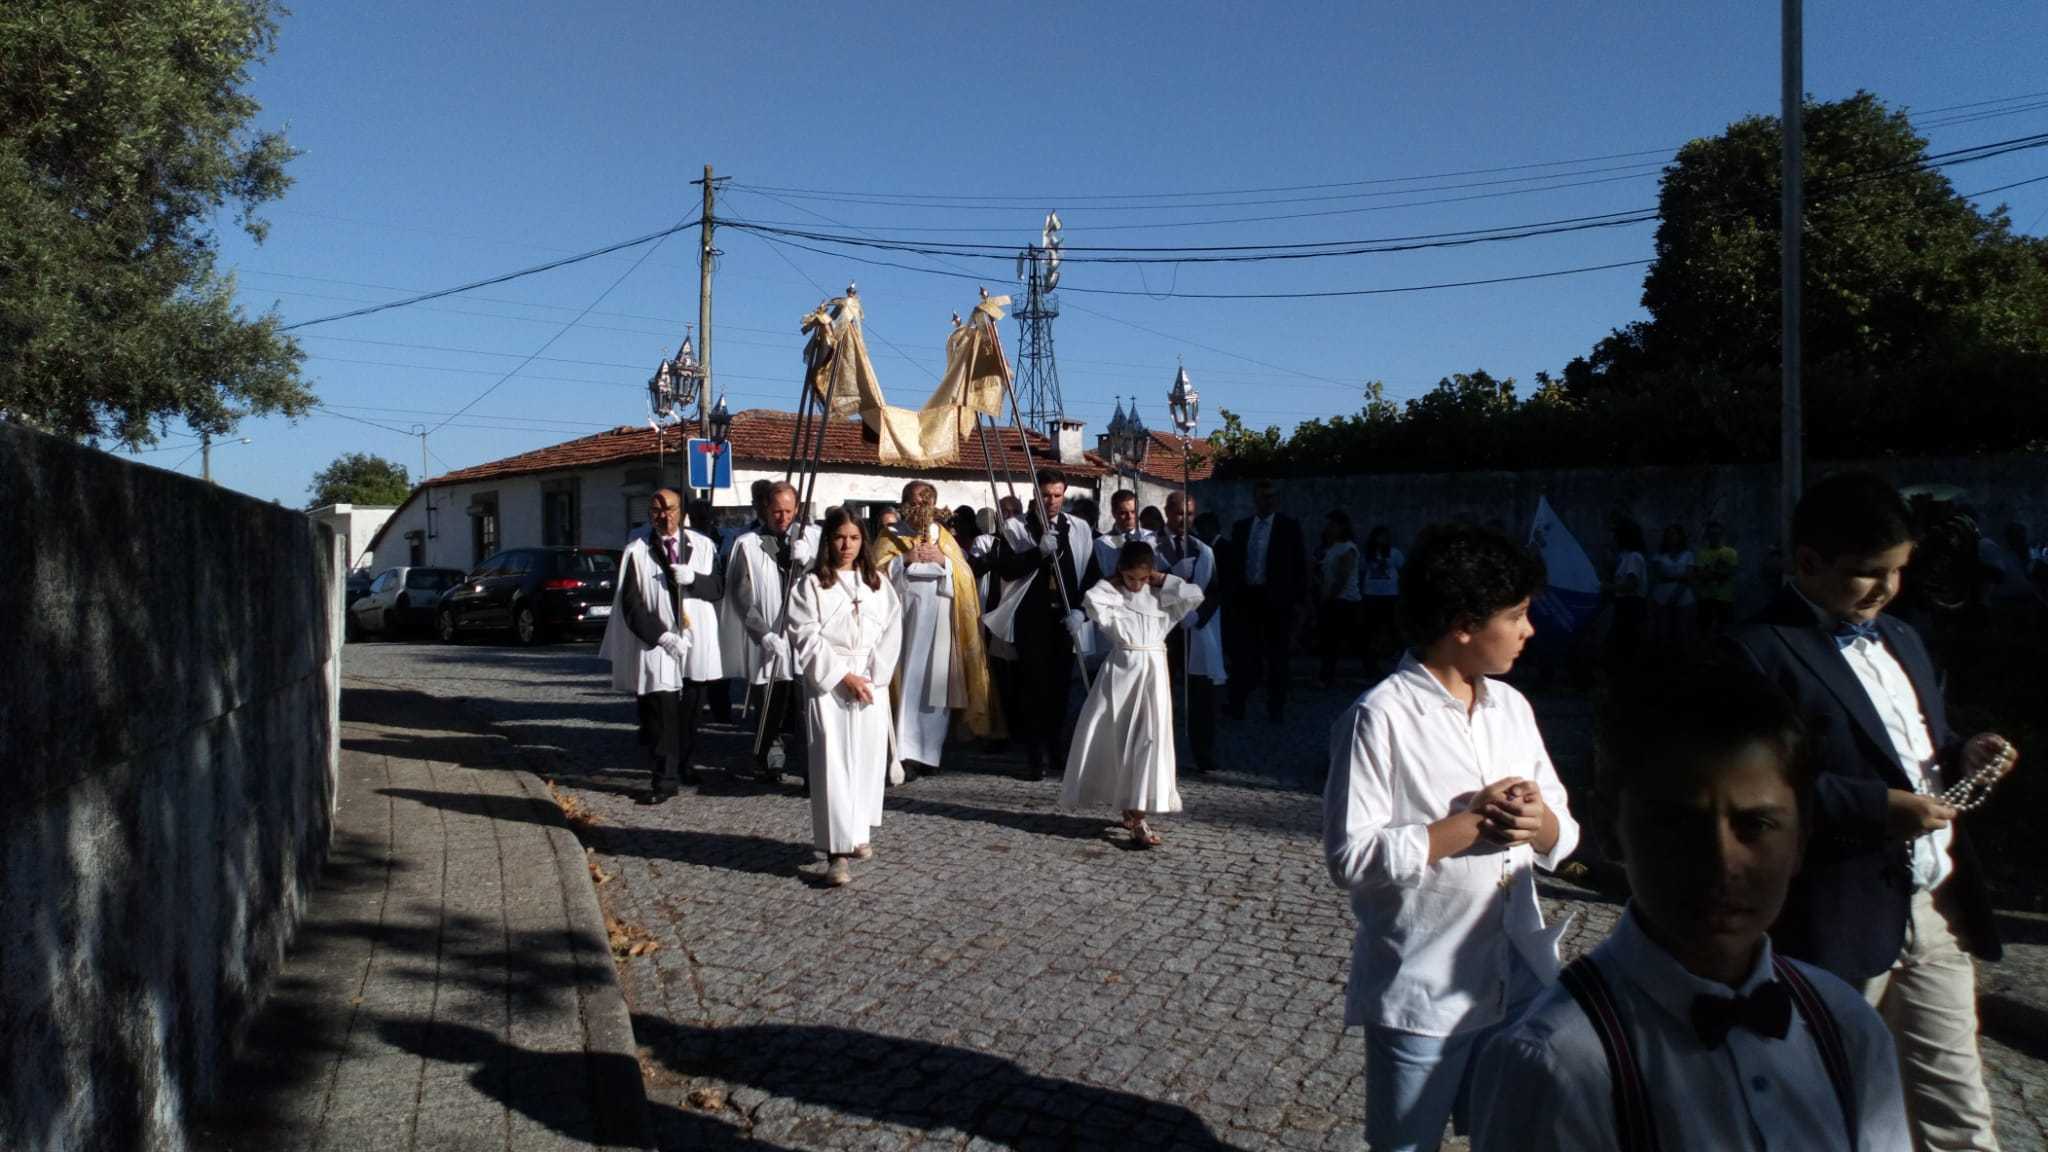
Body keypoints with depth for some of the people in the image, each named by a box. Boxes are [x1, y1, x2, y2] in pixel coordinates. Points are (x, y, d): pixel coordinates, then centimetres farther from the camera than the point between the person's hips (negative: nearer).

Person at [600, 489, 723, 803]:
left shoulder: (702, 546, 6)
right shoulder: (637, 551, -3)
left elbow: (717, 588, 5)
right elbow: (631, 605, -6)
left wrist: (693, 578, -15)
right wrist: (661, 635, -14)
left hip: (695, 640, 3)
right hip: (655, 645, -3)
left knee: (688, 709, 14)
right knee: (658, 714, -6)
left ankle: (684, 763, 31)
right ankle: (663, 778, 0)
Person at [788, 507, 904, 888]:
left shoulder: (877, 583, 10)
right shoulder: (811, 584, 0)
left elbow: (891, 632, 5)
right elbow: (808, 638, -6)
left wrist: (872, 677, -6)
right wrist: (844, 676, -11)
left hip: (872, 683, 4)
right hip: (828, 683, -3)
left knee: (868, 758, 5)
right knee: (833, 763, -8)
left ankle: (859, 832, 22)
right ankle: (838, 851, -11)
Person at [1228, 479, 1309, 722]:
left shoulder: (1289, 526, 1)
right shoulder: (1242, 526, 10)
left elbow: (1299, 564, -1)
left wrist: (1298, 600, -6)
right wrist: (1232, 597, 5)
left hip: (1276, 599, -2)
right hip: (1246, 598, 2)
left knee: (1276, 656, 6)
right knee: (1243, 655, 1)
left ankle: (1275, 709, 16)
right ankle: (1236, 707, 4)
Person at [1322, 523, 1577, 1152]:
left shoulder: (1512, 706, 7)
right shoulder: (1380, 717, -16)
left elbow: (1563, 837, 9)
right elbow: (1351, 857, -20)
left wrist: (1540, 821, -14)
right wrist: (1471, 825, -21)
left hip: (1518, 982, 6)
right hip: (1422, 995, -6)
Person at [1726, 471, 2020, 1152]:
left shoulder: (1900, 639, 15)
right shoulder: (1762, 651, -14)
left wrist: (1961, 757, 3)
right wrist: (1878, 808, -25)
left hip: (1939, 906, 7)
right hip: (1847, 922, -7)